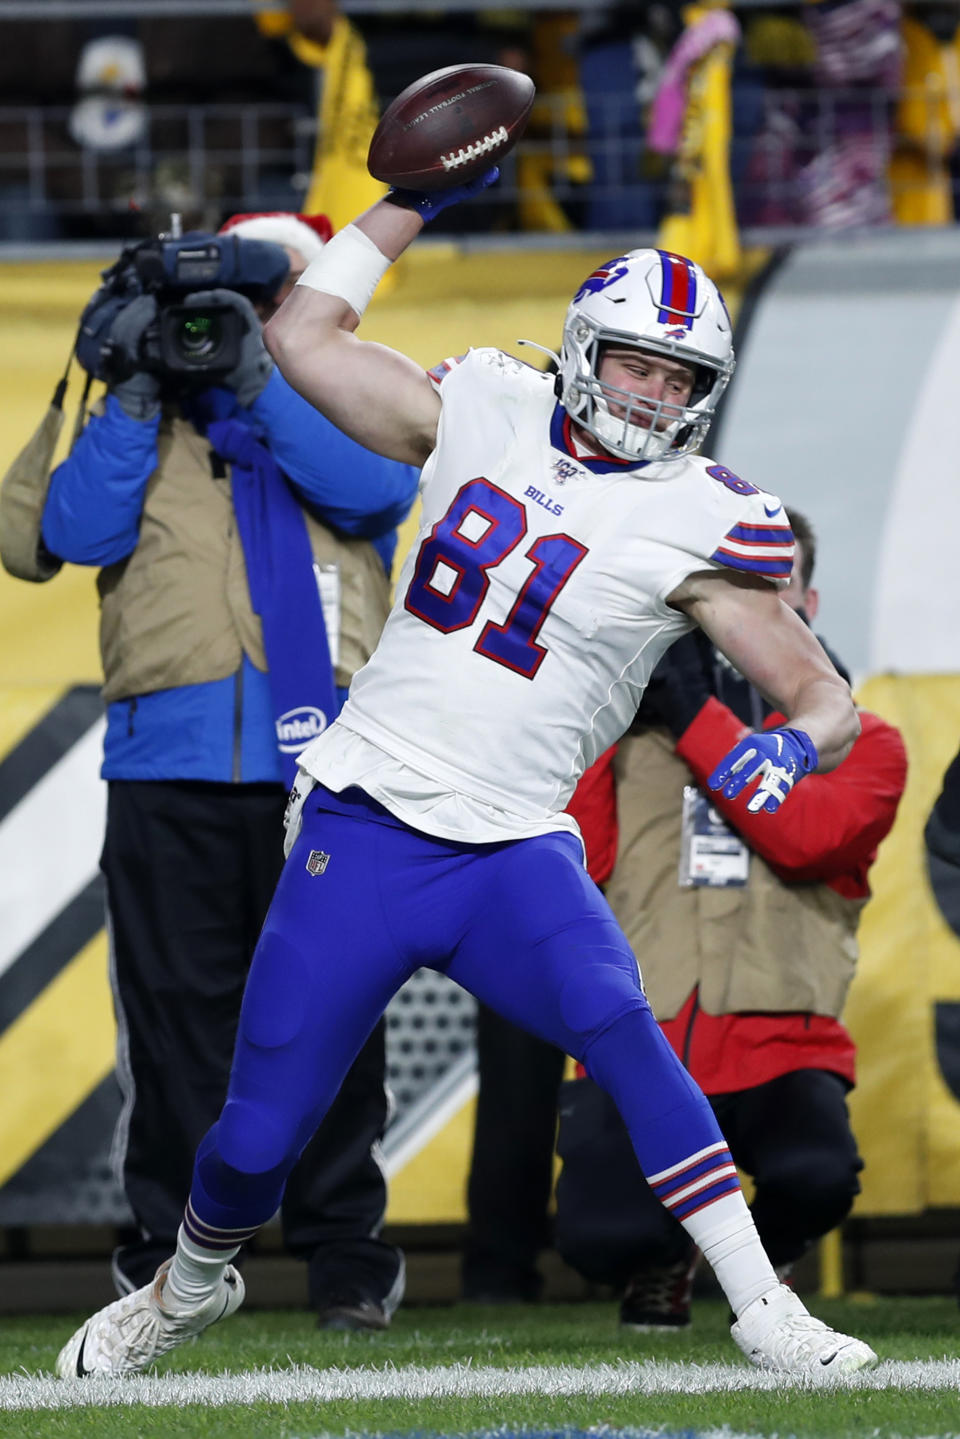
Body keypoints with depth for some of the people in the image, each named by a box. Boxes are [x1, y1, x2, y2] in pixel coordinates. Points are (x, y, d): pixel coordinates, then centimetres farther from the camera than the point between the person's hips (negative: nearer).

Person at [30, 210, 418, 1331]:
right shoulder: (147, 428, 17)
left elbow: (374, 487, -6)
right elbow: (76, 532, 2)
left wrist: (259, 379, -12)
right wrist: (136, 395, -5)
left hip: (322, 764, -1)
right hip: (173, 765, 1)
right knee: (176, 1010, 0)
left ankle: (345, 1255, 6)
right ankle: (173, 1257, 5)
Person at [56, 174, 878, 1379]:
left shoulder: (692, 525, -4)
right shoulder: (486, 417, 6)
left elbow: (827, 701, -5)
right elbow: (301, 338, 17)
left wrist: (792, 746, -28)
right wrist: (415, 202, 14)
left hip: (509, 857, -2)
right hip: (359, 829, 2)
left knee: (622, 1037, -29)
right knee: (257, 1137, 4)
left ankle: (766, 1312, -24)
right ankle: (191, 1283, 37)